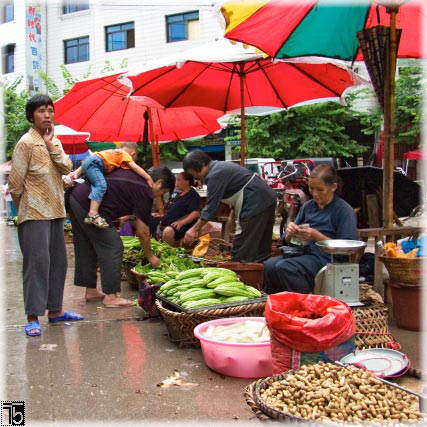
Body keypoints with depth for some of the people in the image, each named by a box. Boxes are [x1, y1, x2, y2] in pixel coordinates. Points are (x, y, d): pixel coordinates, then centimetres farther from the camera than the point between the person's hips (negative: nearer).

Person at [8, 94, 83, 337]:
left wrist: (51, 144, -9)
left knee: (58, 262, 12)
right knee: (37, 263, -9)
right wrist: (24, 207, 1)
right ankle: (33, 317, -4)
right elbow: (15, 182, -9)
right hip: (35, 214, -8)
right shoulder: (26, 142, -9)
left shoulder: (54, 141, 13)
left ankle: (55, 309, 23)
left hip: (55, 212, 8)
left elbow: (67, 168, -2)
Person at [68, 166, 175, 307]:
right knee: (113, 248, -4)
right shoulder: (144, 191, -8)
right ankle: (110, 296, -2)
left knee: (86, 248, 18)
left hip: (75, 196, 10)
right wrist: (150, 256, 8)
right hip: (88, 205, -10)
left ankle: (90, 290, 28)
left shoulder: (133, 174, 17)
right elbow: (142, 232, -4)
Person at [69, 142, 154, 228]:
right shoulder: (125, 154, 11)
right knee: (101, 185, -24)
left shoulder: (113, 153, 31)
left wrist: (77, 172, 21)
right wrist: (149, 178, -3)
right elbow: (134, 167, -4)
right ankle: (93, 214, -39)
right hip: (93, 163, -9)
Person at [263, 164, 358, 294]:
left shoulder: (344, 210, -3)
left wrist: (317, 236, -18)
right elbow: (288, 241, 20)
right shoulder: (307, 206, 16)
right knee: (269, 265, -22)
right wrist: (290, 233, -5)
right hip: (304, 252, 6)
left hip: (324, 258, -6)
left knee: (283, 267, -29)